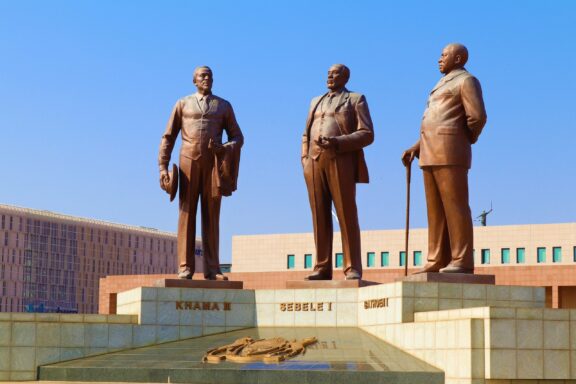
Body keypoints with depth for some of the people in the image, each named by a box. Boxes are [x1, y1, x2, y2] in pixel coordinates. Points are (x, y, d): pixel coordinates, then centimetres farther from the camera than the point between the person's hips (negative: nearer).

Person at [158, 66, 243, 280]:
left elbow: (237, 138, 13)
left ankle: (212, 269, -3)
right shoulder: (183, 104, 12)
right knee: (187, 214, -6)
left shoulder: (224, 106, 15)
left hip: (213, 164, 1)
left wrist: (226, 148, -11)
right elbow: (168, 138, 8)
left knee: (211, 216, -2)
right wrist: (163, 167, -4)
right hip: (189, 161, -1)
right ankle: (185, 268, -7)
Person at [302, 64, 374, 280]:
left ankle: (353, 268, -8)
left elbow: (367, 134, -3)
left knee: (346, 215, -8)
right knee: (320, 216, 0)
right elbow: (306, 136, 23)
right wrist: (305, 162, 6)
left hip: (341, 161, -5)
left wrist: (337, 142, -16)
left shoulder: (356, 100, 9)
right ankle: (322, 268, 0)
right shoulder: (316, 102, 25)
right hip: (315, 163, 5)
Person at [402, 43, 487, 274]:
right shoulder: (443, 87, 29)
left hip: (450, 152, -9)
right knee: (436, 210, 4)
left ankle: (462, 262, -12)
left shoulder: (466, 81, -1)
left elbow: (477, 117, -14)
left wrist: (466, 140, 3)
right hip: (432, 155, 9)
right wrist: (415, 149, 17)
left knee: (455, 206, -11)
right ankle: (438, 262, 4)